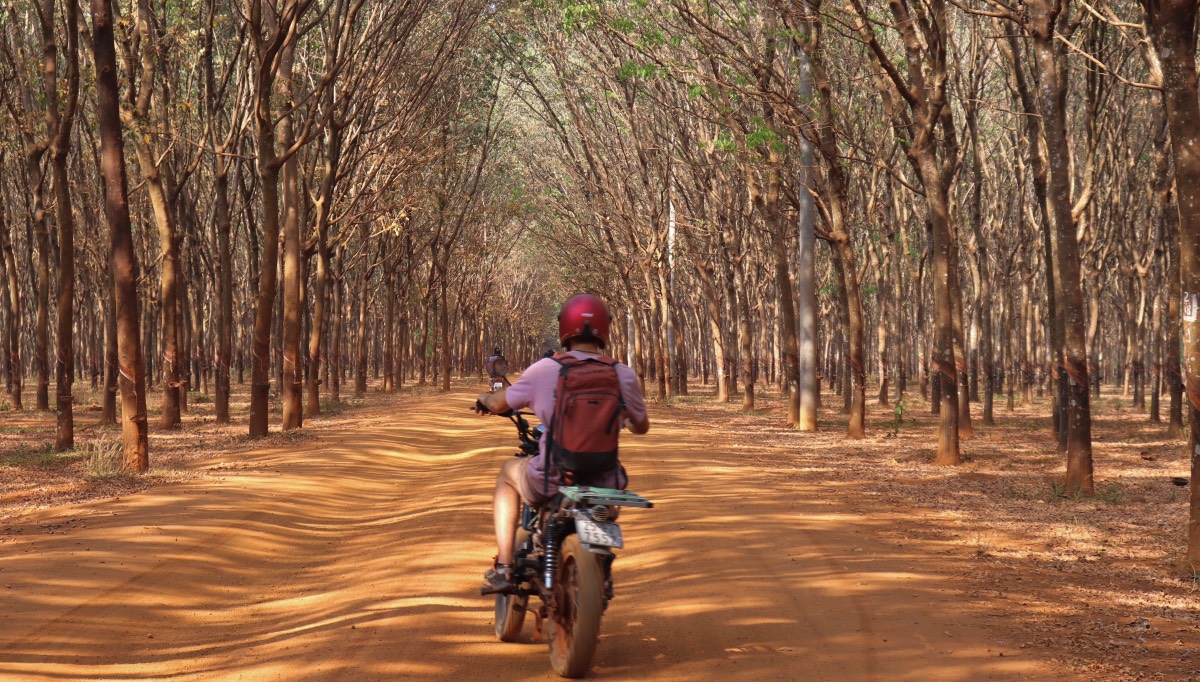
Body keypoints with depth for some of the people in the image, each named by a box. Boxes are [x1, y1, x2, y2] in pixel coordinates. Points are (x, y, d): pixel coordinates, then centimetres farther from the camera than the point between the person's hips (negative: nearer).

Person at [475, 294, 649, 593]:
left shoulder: (544, 369, -7)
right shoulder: (624, 375, -3)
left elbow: (498, 404, 8)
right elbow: (642, 426, 13)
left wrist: (485, 400, 32)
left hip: (551, 480, -2)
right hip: (605, 483, 2)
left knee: (508, 473, 31)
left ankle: (503, 566, 22)